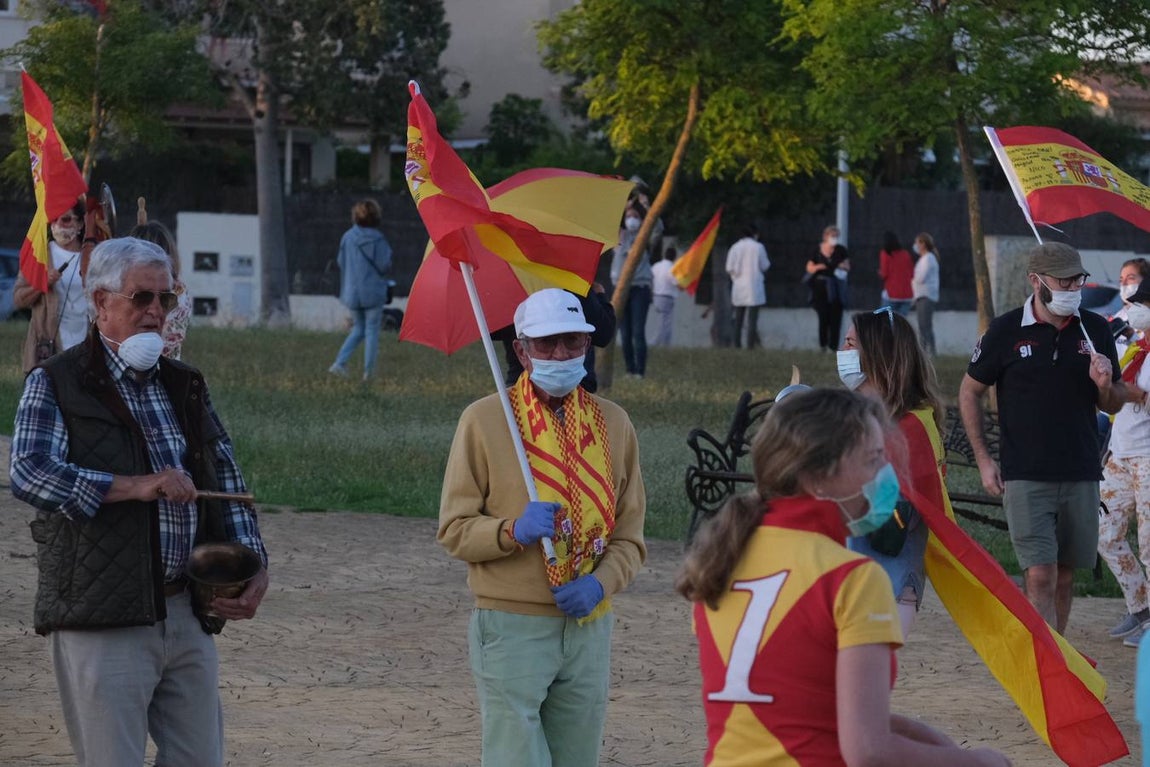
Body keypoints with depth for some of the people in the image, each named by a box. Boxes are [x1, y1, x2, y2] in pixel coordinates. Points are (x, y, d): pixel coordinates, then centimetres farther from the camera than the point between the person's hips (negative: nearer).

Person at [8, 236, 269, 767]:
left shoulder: (185, 385, 18)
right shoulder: (56, 384, 0)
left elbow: (228, 481, 21)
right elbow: (29, 474, -15)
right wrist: (135, 487, -23)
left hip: (188, 615, 6)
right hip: (101, 619, -6)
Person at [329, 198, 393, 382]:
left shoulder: (347, 237, -2)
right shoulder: (377, 239, -14)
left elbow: (341, 262, 3)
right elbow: (384, 266, -13)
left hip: (352, 292, 4)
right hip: (373, 292, -4)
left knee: (358, 329, 18)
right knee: (372, 330, 6)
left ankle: (340, 362, 1)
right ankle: (368, 372, 6)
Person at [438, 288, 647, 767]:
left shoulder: (612, 423, 9)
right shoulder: (485, 419, -2)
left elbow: (630, 535, 11)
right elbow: (454, 530, -2)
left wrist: (601, 583, -9)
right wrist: (513, 530, -21)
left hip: (590, 628, 4)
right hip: (511, 628, -4)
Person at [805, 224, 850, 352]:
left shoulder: (840, 250, 4)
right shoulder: (817, 251, 2)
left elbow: (848, 267, 13)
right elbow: (809, 268, 9)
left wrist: (844, 267, -10)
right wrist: (817, 267, -12)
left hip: (836, 288, 1)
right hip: (821, 288, -1)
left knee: (835, 317, -3)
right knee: (823, 316, -6)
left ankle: (833, 346, -1)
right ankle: (823, 345, 6)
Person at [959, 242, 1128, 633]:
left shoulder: (1095, 330, 5)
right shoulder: (1005, 331, -4)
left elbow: (1114, 404, 13)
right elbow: (969, 392, 7)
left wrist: (1105, 385, -11)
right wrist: (983, 459, 1)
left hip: (1081, 476, 4)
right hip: (1026, 478, -4)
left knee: (1064, 576, 10)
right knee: (1039, 576, -12)